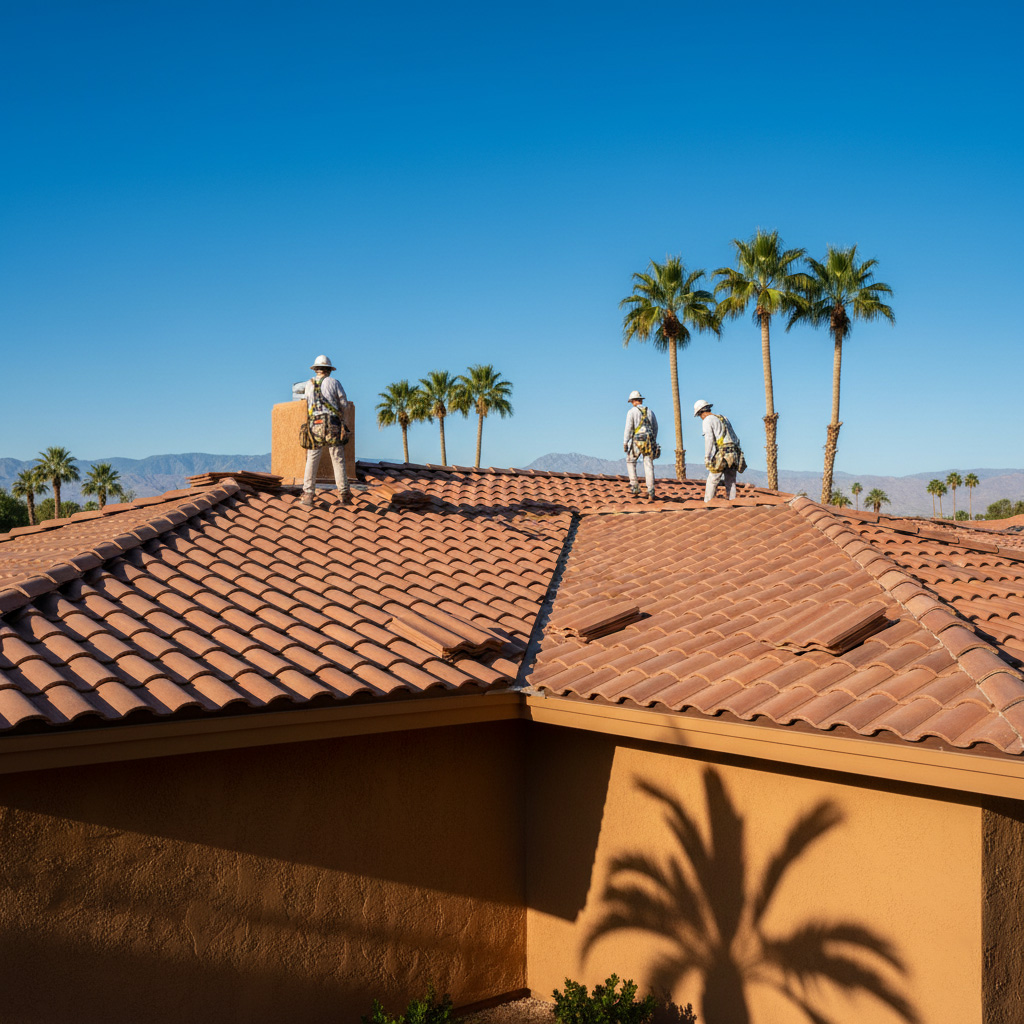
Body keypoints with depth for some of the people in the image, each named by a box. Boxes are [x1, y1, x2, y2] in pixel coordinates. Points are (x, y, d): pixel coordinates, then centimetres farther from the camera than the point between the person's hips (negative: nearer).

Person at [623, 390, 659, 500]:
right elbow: (655, 428, 20)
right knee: (649, 467, 1)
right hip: (649, 441, 4)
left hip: (637, 442, -4)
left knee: (630, 462, 19)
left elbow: (628, 428, -10)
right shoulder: (650, 412, 14)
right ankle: (651, 494, -7)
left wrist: (625, 443, -9)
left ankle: (635, 487, 10)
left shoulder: (632, 411, -2)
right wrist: (653, 442, 30)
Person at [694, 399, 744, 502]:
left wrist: (707, 458, -17)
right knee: (731, 483, 7)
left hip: (722, 454, -7)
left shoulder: (708, 420, 0)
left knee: (712, 482, -2)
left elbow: (709, 439, -13)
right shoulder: (723, 418, 24)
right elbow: (735, 438, 23)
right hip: (734, 454, 7)